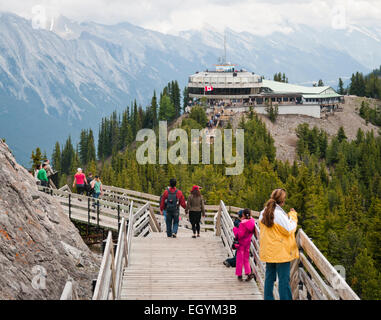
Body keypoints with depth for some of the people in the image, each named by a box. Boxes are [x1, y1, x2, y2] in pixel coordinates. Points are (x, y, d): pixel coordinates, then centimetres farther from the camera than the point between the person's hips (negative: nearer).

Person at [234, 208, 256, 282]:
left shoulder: (242, 223, -23)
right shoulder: (252, 222, -5)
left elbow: (240, 235, -25)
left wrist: (235, 229, -10)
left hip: (241, 243, -6)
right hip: (248, 242, 6)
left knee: (240, 259, 6)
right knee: (246, 259, 17)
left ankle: (239, 275, 12)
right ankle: (249, 273, 4)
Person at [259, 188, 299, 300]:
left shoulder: (263, 213, 6)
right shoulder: (279, 213, -18)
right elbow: (289, 230, -15)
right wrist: (293, 216, -1)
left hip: (268, 251, 7)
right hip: (281, 252, -7)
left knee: (269, 277, 14)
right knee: (284, 279, -2)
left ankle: (268, 298, 18)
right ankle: (285, 298, -1)